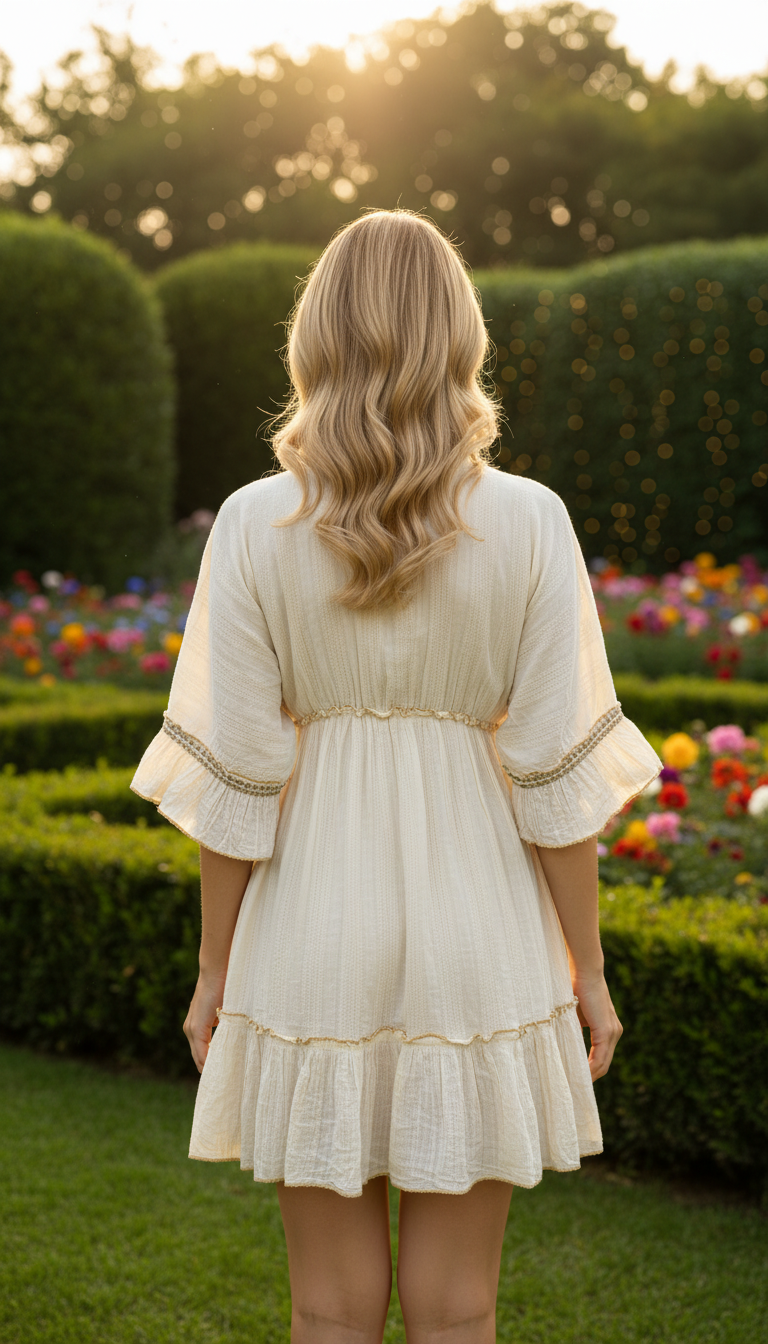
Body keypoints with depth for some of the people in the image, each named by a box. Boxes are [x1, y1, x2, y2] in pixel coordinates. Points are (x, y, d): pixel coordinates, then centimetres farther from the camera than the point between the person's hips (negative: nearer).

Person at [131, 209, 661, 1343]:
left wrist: (215, 970, 5)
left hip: (313, 922, 0)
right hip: (478, 928, 0)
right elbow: (558, 773, -7)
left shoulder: (256, 526, -8)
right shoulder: (529, 524, -8)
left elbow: (233, 776, -7)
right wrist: (589, 969, 4)